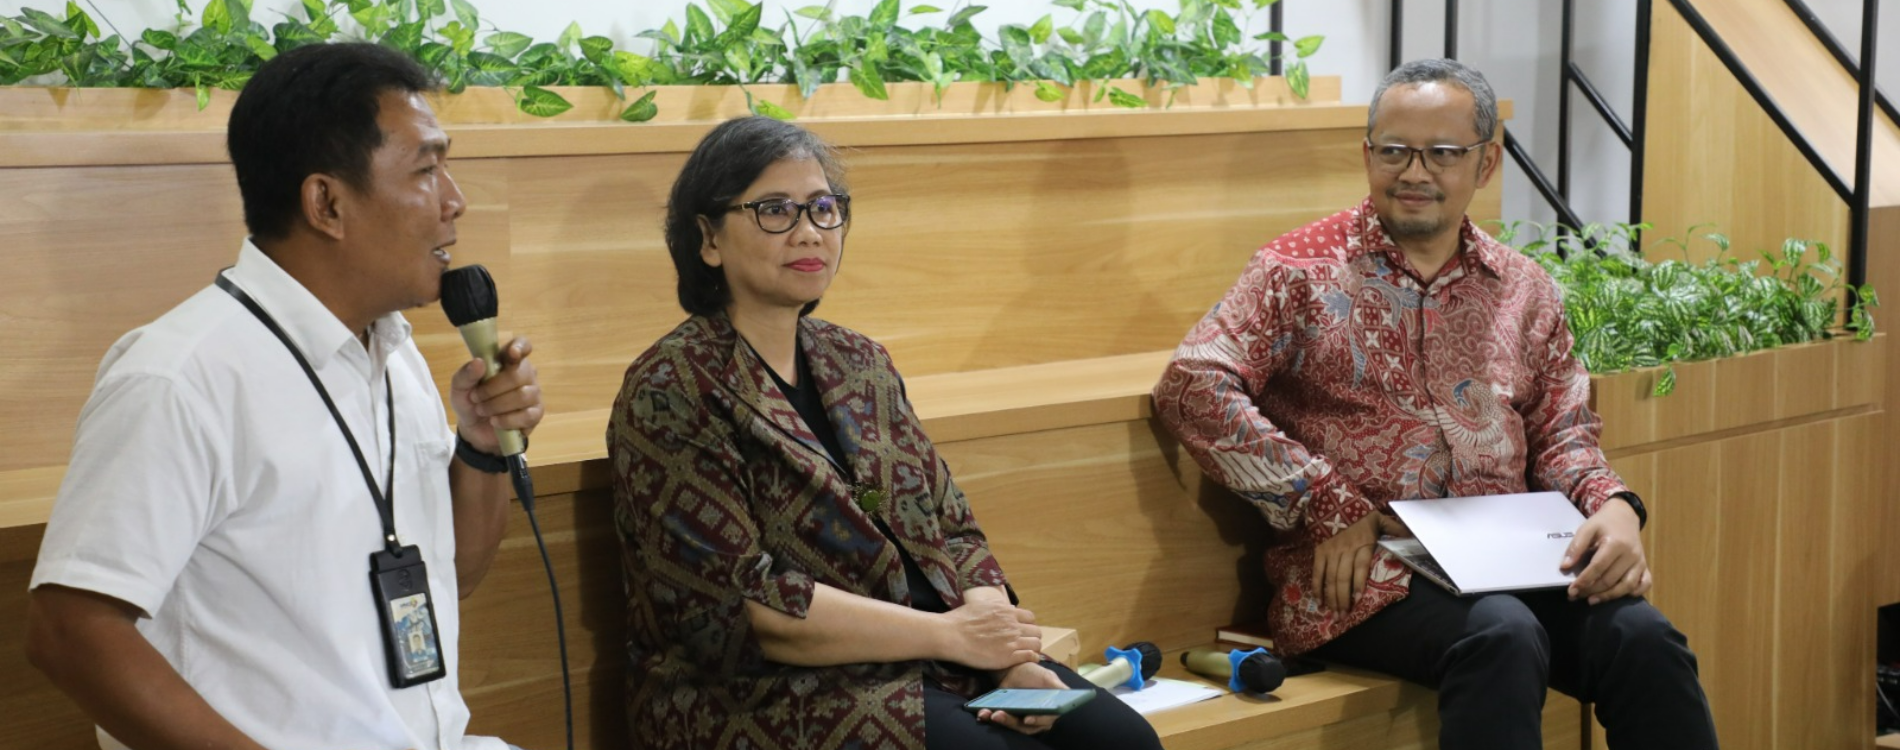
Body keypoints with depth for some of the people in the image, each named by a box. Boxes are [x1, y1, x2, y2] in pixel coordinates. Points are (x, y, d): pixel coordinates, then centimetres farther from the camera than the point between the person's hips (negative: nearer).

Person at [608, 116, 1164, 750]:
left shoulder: (862, 363, 14)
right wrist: (948, 633, -16)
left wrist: (1009, 655, -7)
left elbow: (952, 530, 12)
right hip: (766, 693, -6)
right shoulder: (669, 393, -8)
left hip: (922, 666, 7)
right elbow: (740, 605, -15)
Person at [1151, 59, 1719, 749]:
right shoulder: (1302, 270, 3)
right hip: (1362, 573, -4)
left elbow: (1562, 433, 18)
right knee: (1503, 638, -34)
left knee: (1641, 637, -25)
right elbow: (1191, 386, -8)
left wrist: (1612, 504, -6)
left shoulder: (1523, 289, 16)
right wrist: (1328, 506, -12)